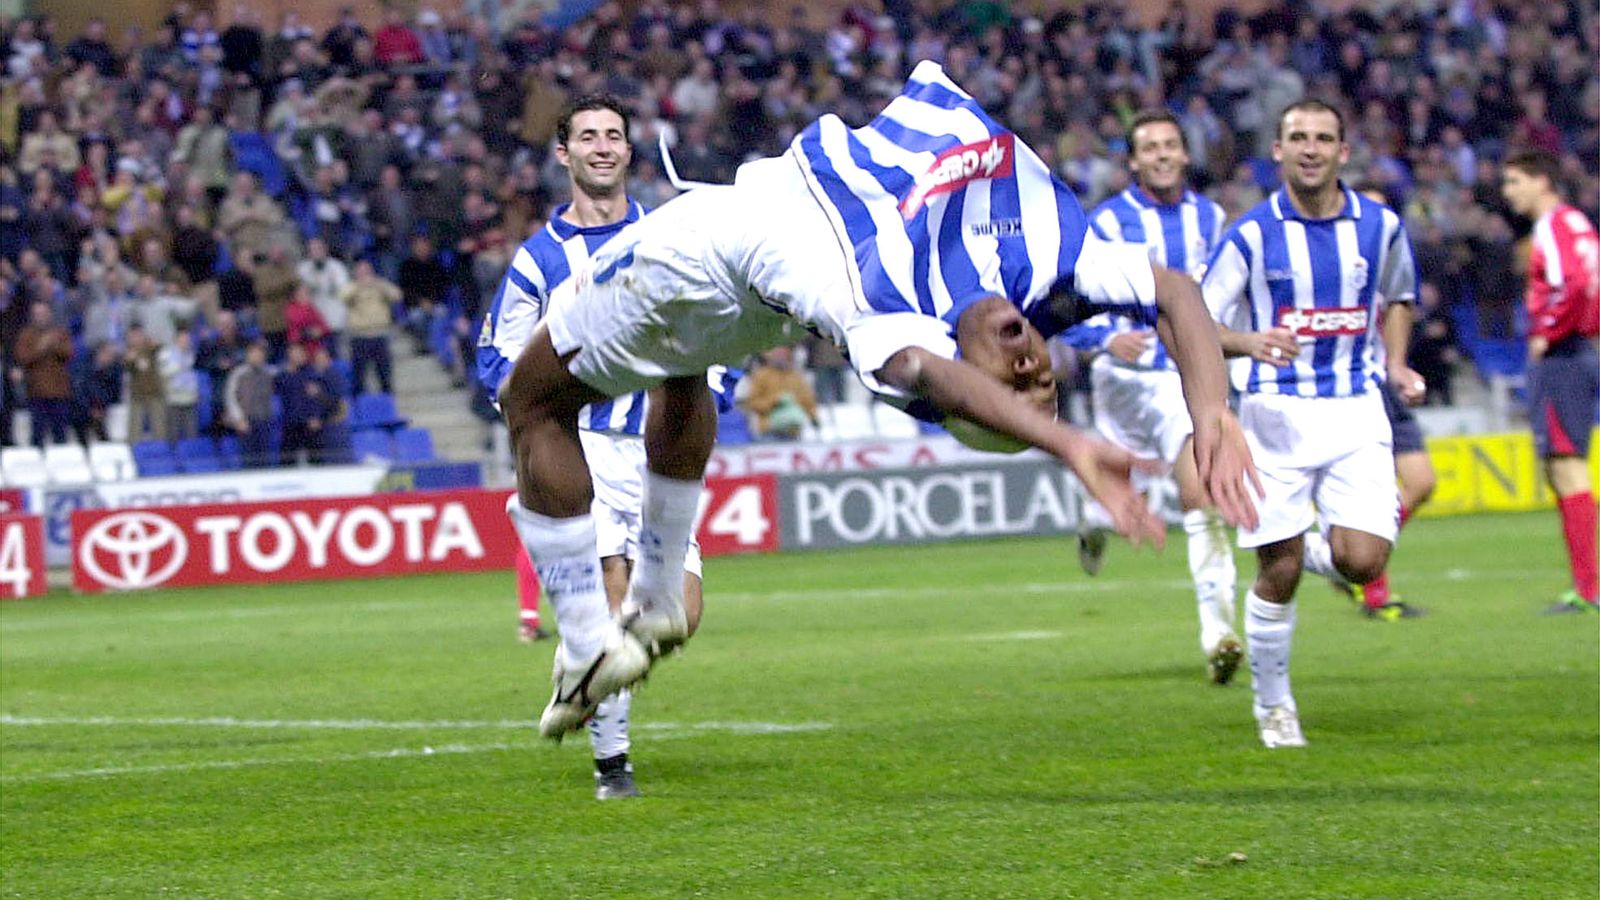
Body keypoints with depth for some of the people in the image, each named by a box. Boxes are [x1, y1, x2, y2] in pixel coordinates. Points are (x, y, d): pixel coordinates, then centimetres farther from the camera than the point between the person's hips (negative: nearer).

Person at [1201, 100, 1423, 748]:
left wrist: (1396, 366, 7)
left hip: (1356, 411, 2)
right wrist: (1250, 342, -26)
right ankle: (1273, 705, 17)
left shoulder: (1380, 226, 4)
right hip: (1277, 414, -2)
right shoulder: (1251, 234, -6)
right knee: (1279, 571, -3)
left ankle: (1333, 552, 25)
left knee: (1362, 562, -13)